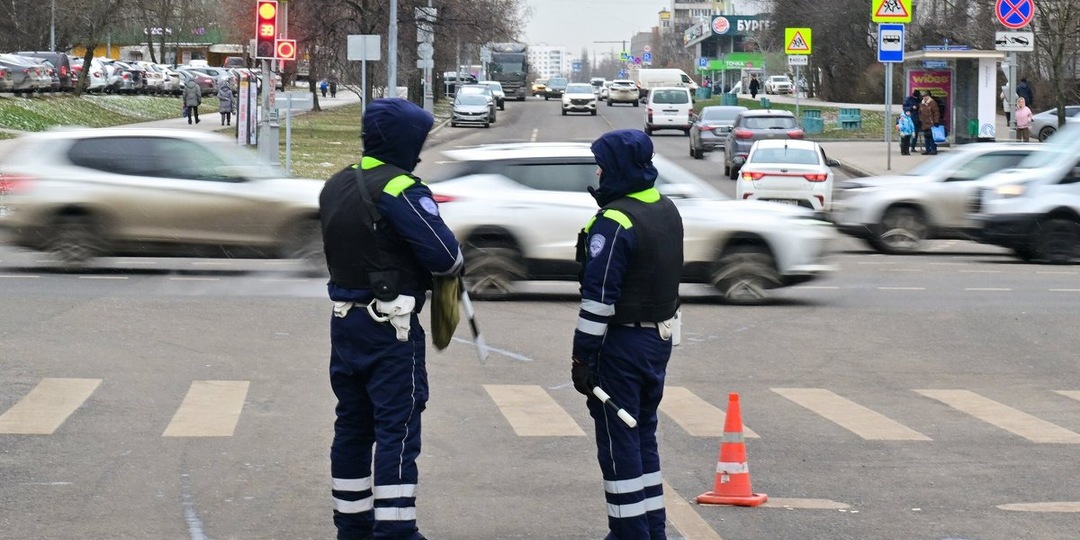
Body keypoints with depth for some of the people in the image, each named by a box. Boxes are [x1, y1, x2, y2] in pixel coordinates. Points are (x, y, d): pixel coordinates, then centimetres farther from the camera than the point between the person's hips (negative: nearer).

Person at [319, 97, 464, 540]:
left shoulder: (335, 187, 10)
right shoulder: (401, 190, -17)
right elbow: (443, 254, -19)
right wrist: (456, 262, 2)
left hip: (344, 319, 8)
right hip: (391, 325, -8)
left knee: (353, 425, 15)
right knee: (397, 429, -6)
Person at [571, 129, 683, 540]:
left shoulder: (614, 221, -20)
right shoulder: (667, 211, 7)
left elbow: (599, 298, -21)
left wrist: (582, 356, -17)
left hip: (621, 343, -9)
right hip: (660, 337, 9)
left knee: (618, 441, 0)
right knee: (644, 435, 18)